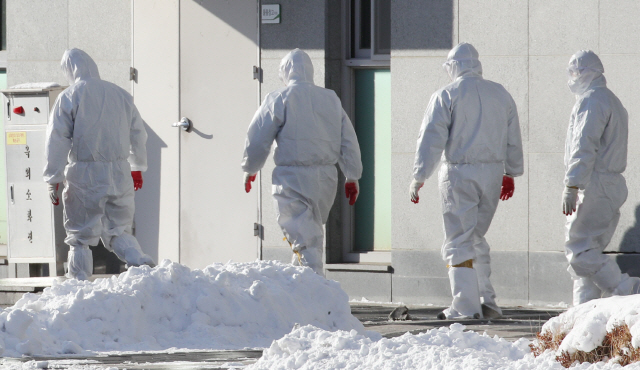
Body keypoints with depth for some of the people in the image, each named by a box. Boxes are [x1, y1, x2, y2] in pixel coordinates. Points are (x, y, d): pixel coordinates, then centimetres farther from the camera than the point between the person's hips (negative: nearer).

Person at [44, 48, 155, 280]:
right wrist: (137, 167, 34)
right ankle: (140, 262, -11)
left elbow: (57, 141, -7)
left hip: (85, 175, -4)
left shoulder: (69, 97, -4)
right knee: (118, 231, 13)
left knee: (80, 236, 5)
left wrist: (53, 180, -3)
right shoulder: (120, 95, 11)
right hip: (120, 174, 4)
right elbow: (138, 135, 20)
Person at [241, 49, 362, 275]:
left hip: (293, 178, -5)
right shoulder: (331, 99, 11)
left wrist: (249, 170, 14)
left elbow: (257, 139, -1)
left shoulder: (279, 99, -5)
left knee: (303, 239, -8)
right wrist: (352, 178, 18)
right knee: (311, 233, 19)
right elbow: (348, 141, 12)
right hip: (326, 177, 5)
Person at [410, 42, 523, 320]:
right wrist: (511, 174, 27)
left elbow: (431, 138, -11)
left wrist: (419, 177, -11)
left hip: (458, 173, -5)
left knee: (459, 241, -2)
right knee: (476, 238, 18)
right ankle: (486, 300, 12)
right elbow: (513, 140, 17)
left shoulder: (446, 96, -5)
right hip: (492, 172, 5)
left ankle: (466, 306, -8)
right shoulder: (500, 94, 11)